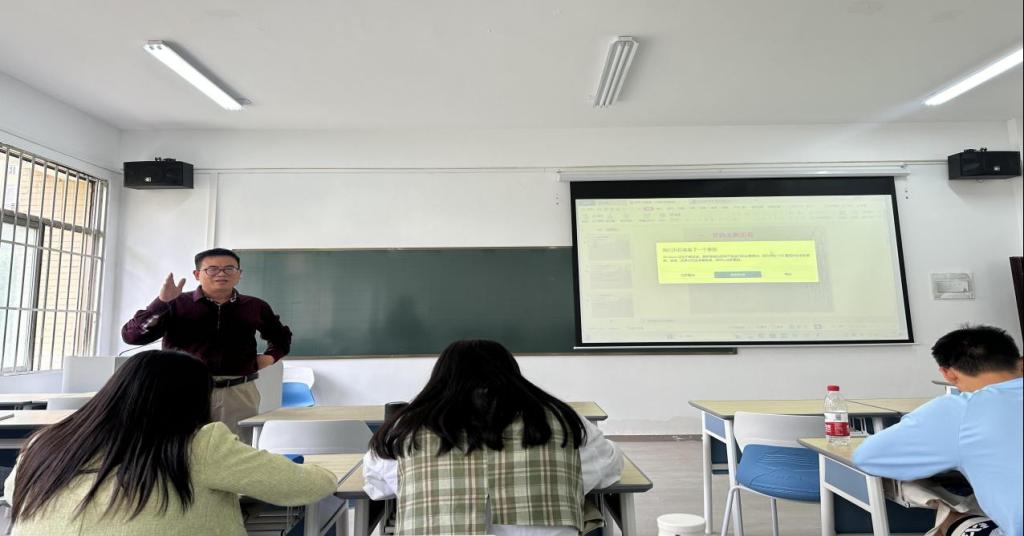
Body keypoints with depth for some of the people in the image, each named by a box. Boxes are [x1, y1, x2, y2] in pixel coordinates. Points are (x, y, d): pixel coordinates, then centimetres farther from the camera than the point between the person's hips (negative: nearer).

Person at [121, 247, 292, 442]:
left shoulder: (255, 307, 9)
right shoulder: (176, 304, 0)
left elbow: (282, 336, 26)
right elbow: (131, 336, -9)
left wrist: (271, 356, 7)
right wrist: (162, 301, -17)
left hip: (239, 393, 2)